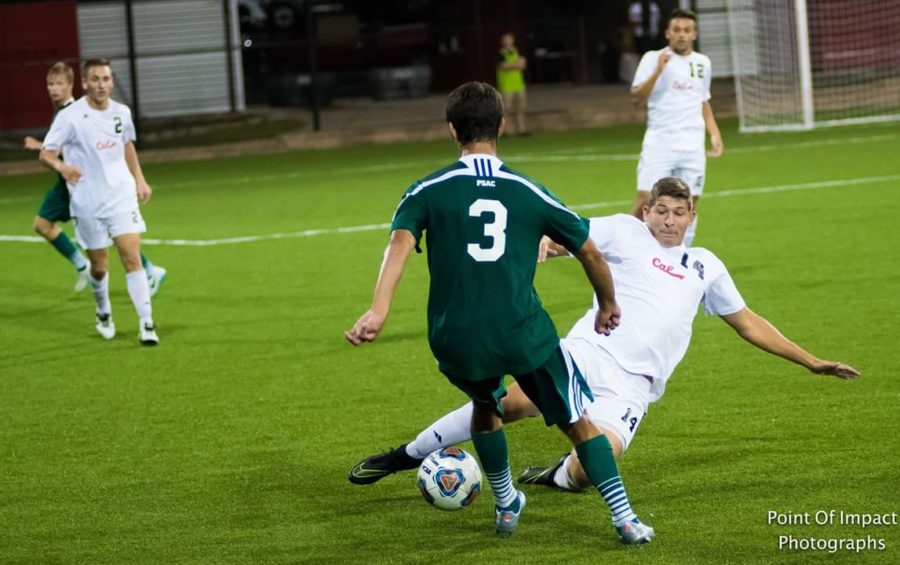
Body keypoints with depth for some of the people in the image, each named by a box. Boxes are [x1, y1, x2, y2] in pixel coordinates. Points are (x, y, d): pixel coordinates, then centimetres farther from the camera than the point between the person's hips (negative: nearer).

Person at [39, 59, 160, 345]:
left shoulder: (121, 112, 2)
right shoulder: (70, 117, -11)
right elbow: (46, 153, -10)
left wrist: (140, 179, 17)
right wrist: (61, 166, -31)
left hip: (122, 196, 2)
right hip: (87, 204, -2)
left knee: (132, 257, -11)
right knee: (99, 266, 8)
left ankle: (146, 324, -11)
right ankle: (103, 313, 36)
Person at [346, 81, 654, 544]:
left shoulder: (427, 192, 5)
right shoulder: (528, 192, 8)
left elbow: (399, 246, -12)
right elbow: (590, 252, 14)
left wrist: (378, 310, -24)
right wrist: (608, 305, 31)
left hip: (456, 340, 1)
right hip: (523, 332, -1)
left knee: (485, 406, 33)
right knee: (579, 423, 12)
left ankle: (506, 505, 40)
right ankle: (625, 519, 3)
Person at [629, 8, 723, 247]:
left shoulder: (702, 63, 12)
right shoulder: (653, 58, -1)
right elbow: (637, 98, -10)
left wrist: (714, 134, 15)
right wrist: (657, 71, -20)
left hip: (692, 145, 4)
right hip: (659, 142, -4)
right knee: (644, 201, -11)